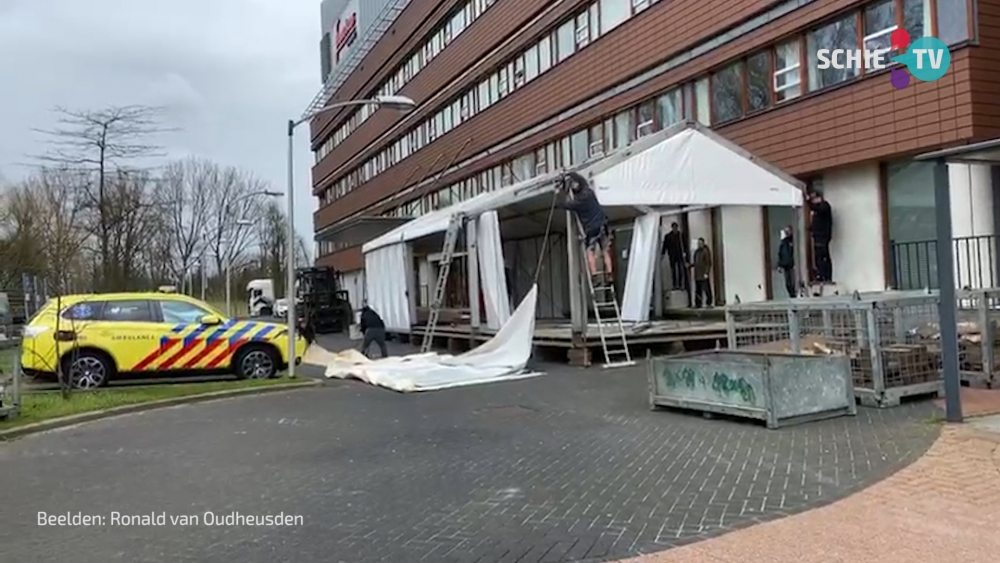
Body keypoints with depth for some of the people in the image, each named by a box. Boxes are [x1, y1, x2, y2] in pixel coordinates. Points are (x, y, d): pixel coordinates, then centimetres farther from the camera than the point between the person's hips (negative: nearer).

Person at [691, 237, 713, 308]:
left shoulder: (706, 251, -7)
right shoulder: (696, 252, 16)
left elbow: (708, 263, -11)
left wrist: (706, 273, -18)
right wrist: (690, 265, 8)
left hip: (704, 275, -7)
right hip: (697, 275, 7)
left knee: (707, 289, -6)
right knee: (698, 290, 8)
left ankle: (709, 303, -1)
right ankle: (698, 304, 12)